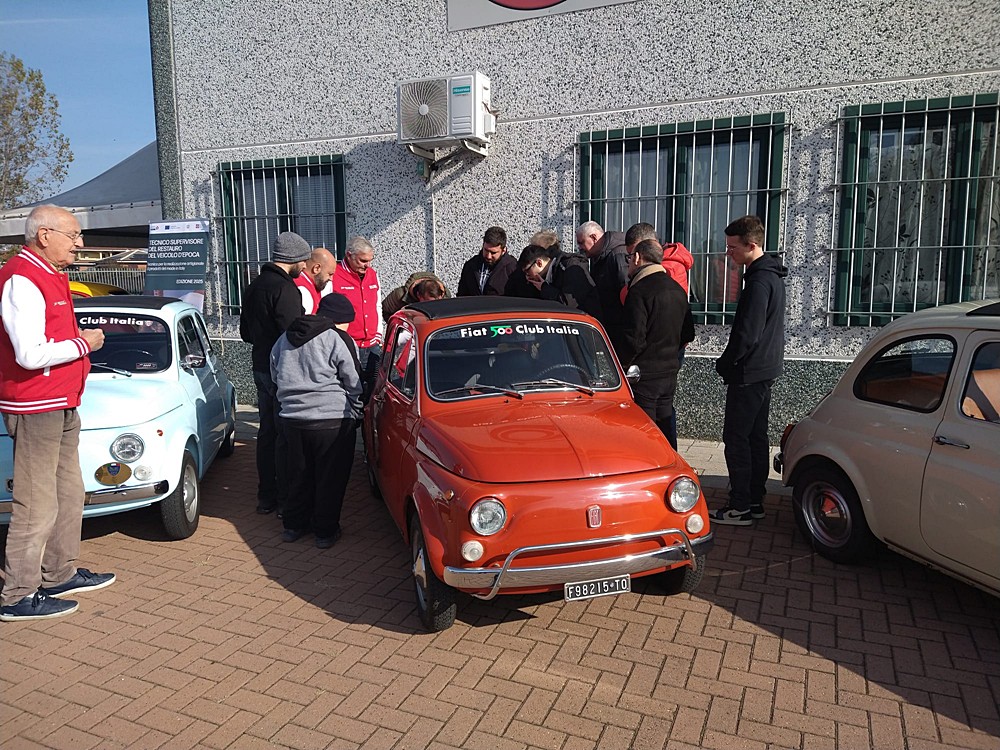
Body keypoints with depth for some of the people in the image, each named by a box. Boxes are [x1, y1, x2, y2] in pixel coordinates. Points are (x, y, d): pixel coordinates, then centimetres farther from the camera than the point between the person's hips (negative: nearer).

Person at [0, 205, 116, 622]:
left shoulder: (50, 276, 14)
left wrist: (81, 339, 6)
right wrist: (84, 343, -14)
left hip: (62, 405, 10)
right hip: (35, 408, -10)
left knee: (68, 493, 18)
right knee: (36, 505, -3)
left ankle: (60, 574, 31)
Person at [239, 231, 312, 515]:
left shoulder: (254, 286, 13)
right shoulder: (284, 289, -18)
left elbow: (246, 333, 19)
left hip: (260, 368, 9)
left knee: (267, 431, 14)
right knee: (286, 435, -2)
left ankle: (266, 497, 23)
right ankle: (285, 500, 5)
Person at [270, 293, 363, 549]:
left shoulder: (285, 338, 13)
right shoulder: (339, 340, -9)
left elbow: (276, 376, 21)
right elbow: (353, 384, -6)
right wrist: (355, 414, 9)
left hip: (292, 418, 6)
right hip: (332, 421, -6)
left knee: (299, 475, 19)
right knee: (330, 478, 6)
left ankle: (294, 525, 28)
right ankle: (325, 531, 14)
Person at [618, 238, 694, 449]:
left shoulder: (639, 291, -16)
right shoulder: (677, 289, 11)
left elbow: (635, 339, -20)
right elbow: (688, 334, 15)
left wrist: (622, 365, -7)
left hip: (644, 376, -8)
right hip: (670, 373, 8)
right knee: (666, 428, 17)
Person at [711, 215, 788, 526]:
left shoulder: (759, 282, -20)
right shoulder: (772, 276, 12)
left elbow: (746, 334, -24)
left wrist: (724, 363, -9)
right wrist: (730, 362, 16)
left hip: (749, 373, -10)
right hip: (766, 369, 10)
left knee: (736, 437, -3)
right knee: (756, 436, 15)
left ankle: (740, 507, 2)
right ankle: (755, 500, 24)